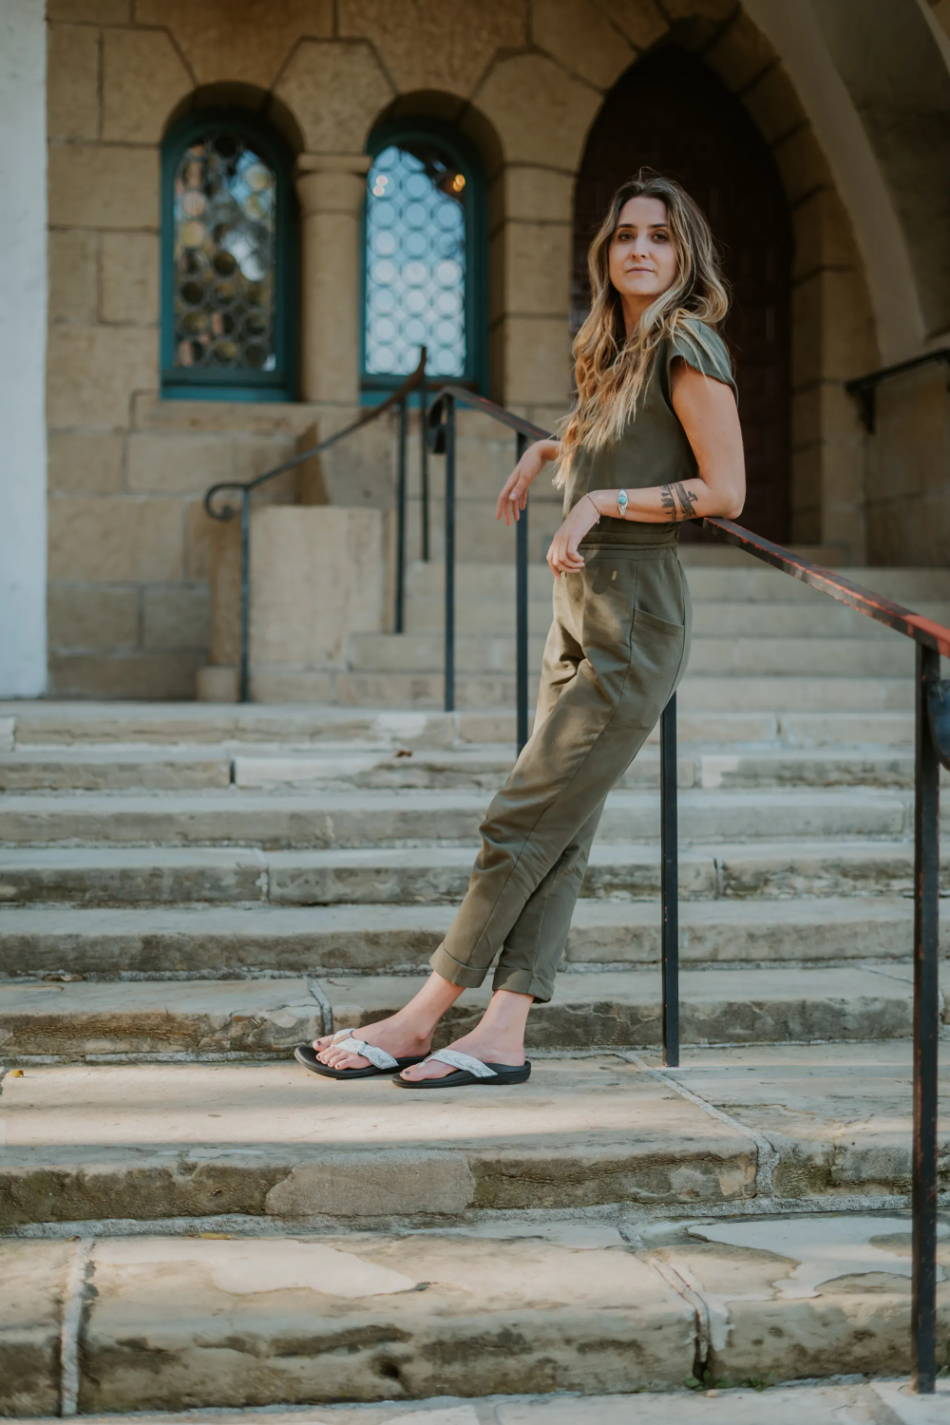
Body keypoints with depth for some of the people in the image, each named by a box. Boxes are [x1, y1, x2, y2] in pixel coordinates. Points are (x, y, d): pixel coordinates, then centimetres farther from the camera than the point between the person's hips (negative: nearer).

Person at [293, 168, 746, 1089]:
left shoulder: (686, 346, -7)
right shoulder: (615, 356, 19)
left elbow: (725, 492, -13)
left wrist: (602, 500, -14)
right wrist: (547, 450, 26)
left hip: (631, 628, -9)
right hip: (578, 610, 9)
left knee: (523, 821, -6)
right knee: (557, 836, 5)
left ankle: (422, 1018, 2)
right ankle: (501, 1036, 5)